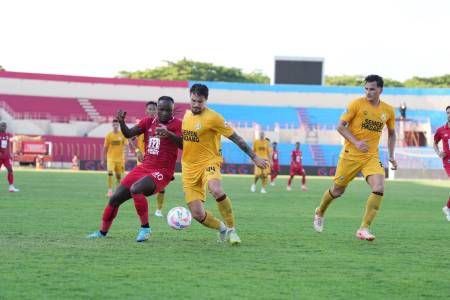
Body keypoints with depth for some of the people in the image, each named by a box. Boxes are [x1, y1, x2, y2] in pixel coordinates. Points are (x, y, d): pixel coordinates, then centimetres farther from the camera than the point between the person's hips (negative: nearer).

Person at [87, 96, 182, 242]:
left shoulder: (177, 125, -8)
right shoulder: (148, 121, 8)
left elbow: (183, 145, -24)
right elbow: (129, 134, -1)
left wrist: (168, 134, -42)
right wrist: (121, 122, -21)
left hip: (162, 172, -6)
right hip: (144, 168, 6)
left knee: (135, 189, -32)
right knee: (115, 198, 5)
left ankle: (145, 228, -17)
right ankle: (102, 232, 25)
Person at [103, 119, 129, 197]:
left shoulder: (122, 135, 1)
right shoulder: (109, 135, 2)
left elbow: (126, 146, -1)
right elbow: (105, 148, 7)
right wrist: (103, 159, 7)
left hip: (120, 158, 1)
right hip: (111, 157, -1)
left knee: (118, 175, 8)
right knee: (110, 173, -18)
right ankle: (110, 191, -17)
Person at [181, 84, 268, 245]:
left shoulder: (213, 118, -12)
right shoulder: (187, 114, 8)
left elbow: (236, 138, -8)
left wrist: (255, 157, -8)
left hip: (208, 162, -5)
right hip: (189, 168, 5)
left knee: (216, 190, -38)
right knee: (197, 214, -5)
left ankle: (231, 229, -18)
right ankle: (222, 228, 26)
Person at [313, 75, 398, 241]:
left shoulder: (388, 111, 4)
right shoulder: (357, 104, -8)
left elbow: (391, 133, 21)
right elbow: (340, 126, -8)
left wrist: (391, 155, 13)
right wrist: (356, 142, -21)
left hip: (371, 157, 2)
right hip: (351, 155, -2)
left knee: (379, 188, -21)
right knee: (337, 191, 9)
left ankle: (364, 229, -15)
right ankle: (320, 212, 41)